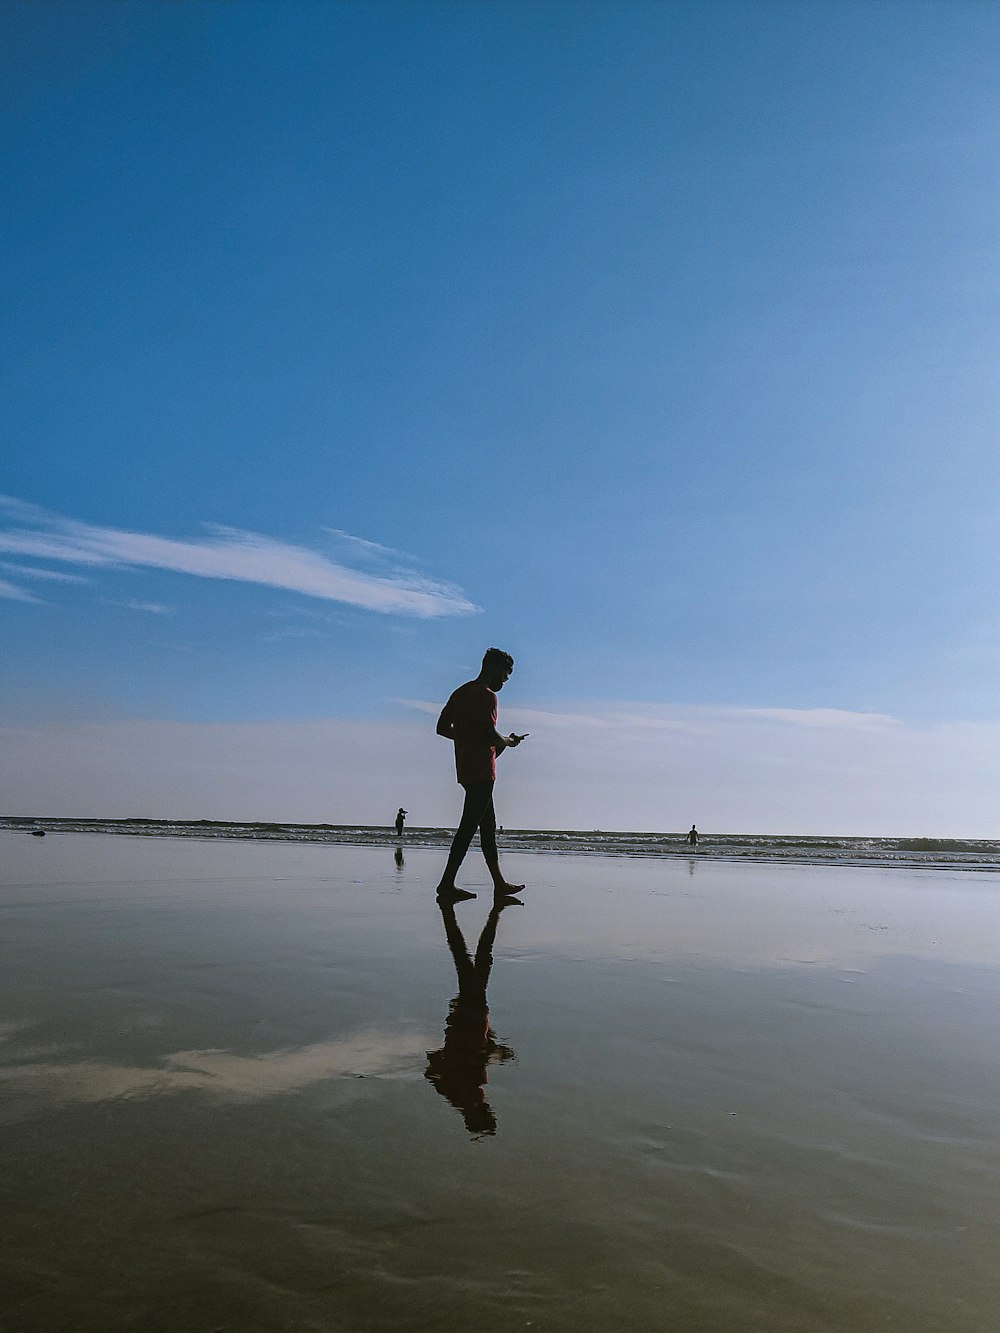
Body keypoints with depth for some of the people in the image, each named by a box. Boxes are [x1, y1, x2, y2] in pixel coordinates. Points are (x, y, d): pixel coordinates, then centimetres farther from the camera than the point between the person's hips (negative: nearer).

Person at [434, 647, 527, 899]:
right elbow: (491, 734, -22)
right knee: (469, 826, -6)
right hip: (482, 771, -10)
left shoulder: (461, 692, 15)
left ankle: (499, 883, 20)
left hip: (466, 769, 10)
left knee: (488, 825, 14)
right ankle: (447, 883, -5)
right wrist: (508, 742, -3)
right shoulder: (487, 696, -12)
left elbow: (442, 728, 16)